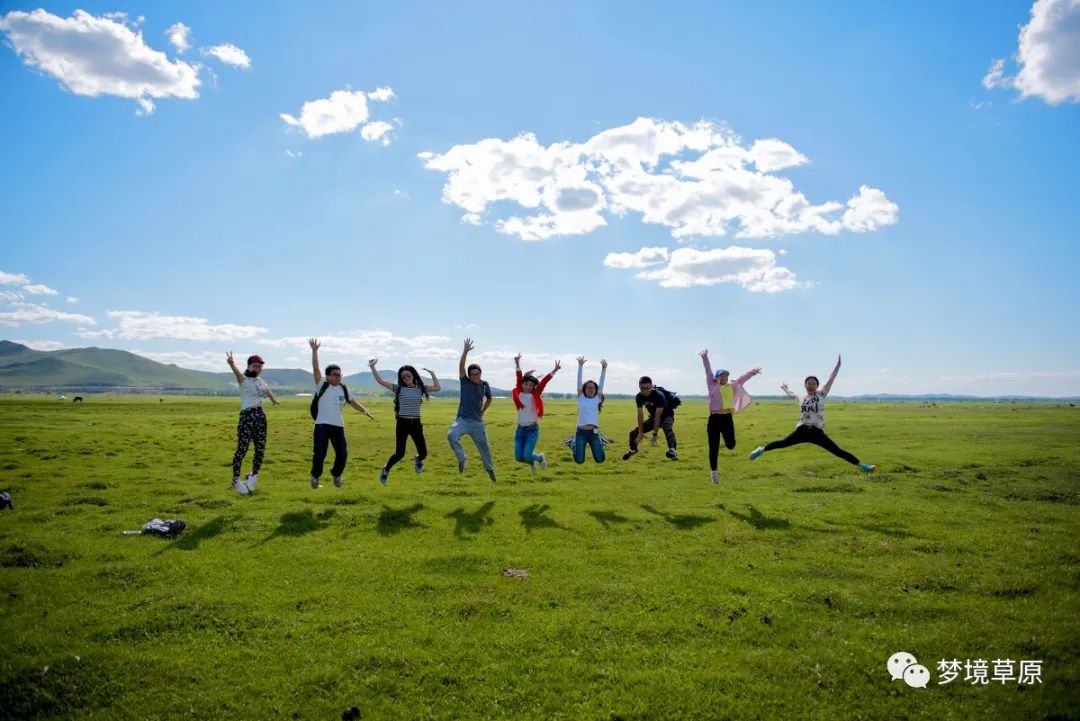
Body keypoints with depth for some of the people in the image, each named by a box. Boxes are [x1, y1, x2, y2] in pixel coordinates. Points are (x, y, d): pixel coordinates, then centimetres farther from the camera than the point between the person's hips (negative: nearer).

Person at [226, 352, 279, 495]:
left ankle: (253, 475, 25)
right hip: (247, 416, -7)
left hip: (260, 416, 7)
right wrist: (231, 363, -52)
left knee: (260, 449, 8)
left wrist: (274, 400, 57)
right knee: (242, 449, -6)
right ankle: (236, 479, 3)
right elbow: (237, 372, -29)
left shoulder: (261, 381, 15)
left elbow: (267, 390, 37)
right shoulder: (244, 379, -5)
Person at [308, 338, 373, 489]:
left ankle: (336, 474, 28)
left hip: (338, 426, 4)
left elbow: (353, 402, 21)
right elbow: (315, 369, -11)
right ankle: (315, 476, 18)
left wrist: (365, 411, 6)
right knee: (319, 454, -7)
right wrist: (315, 351, -19)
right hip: (322, 425, -4)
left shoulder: (343, 389, 11)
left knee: (342, 454, 2)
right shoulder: (322, 385, -2)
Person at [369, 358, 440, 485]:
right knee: (399, 454, -8)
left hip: (416, 424, 3)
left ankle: (417, 459, 40)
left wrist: (432, 374, 1)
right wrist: (372, 367, -11)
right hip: (402, 423, -3)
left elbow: (438, 388, 2)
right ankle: (385, 470, 20)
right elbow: (380, 381, -6)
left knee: (423, 453, 1)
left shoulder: (421, 388, 6)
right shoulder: (398, 388, -1)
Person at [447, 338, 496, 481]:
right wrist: (466, 351, -30)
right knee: (451, 436, -31)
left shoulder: (485, 385, 3)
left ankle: (490, 469, 36)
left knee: (484, 447, 12)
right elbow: (461, 366, -19)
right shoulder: (465, 382, -4)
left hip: (477, 422, 3)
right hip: (462, 420, -2)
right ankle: (461, 458, -8)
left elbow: (489, 398, 22)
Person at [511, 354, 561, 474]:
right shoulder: (518, 394, 0)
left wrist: (554, 370, -18)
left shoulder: (535, 395, -3)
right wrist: (517, 364, -21)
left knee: (527, 456, -13)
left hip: (533, 429, -3)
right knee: (518, 457, 1)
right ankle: (532, 462, 35)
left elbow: (544, 382, -11)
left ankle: (540, 458, 21)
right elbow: (519, 378, -11)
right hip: (520, 429, 3)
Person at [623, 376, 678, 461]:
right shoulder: (639, 397, -16)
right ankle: (633, 449, 32)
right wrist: (641, 432, -16)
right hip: (653, 417, 6)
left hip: (666, 416, -5)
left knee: (667, 428, -40)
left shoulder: (659, 395, -33)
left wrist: (654, 434, -36)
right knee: (633, 432, 2)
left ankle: (672, 450, -51)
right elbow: (640, 415, -13)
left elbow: (658, 416, -34)